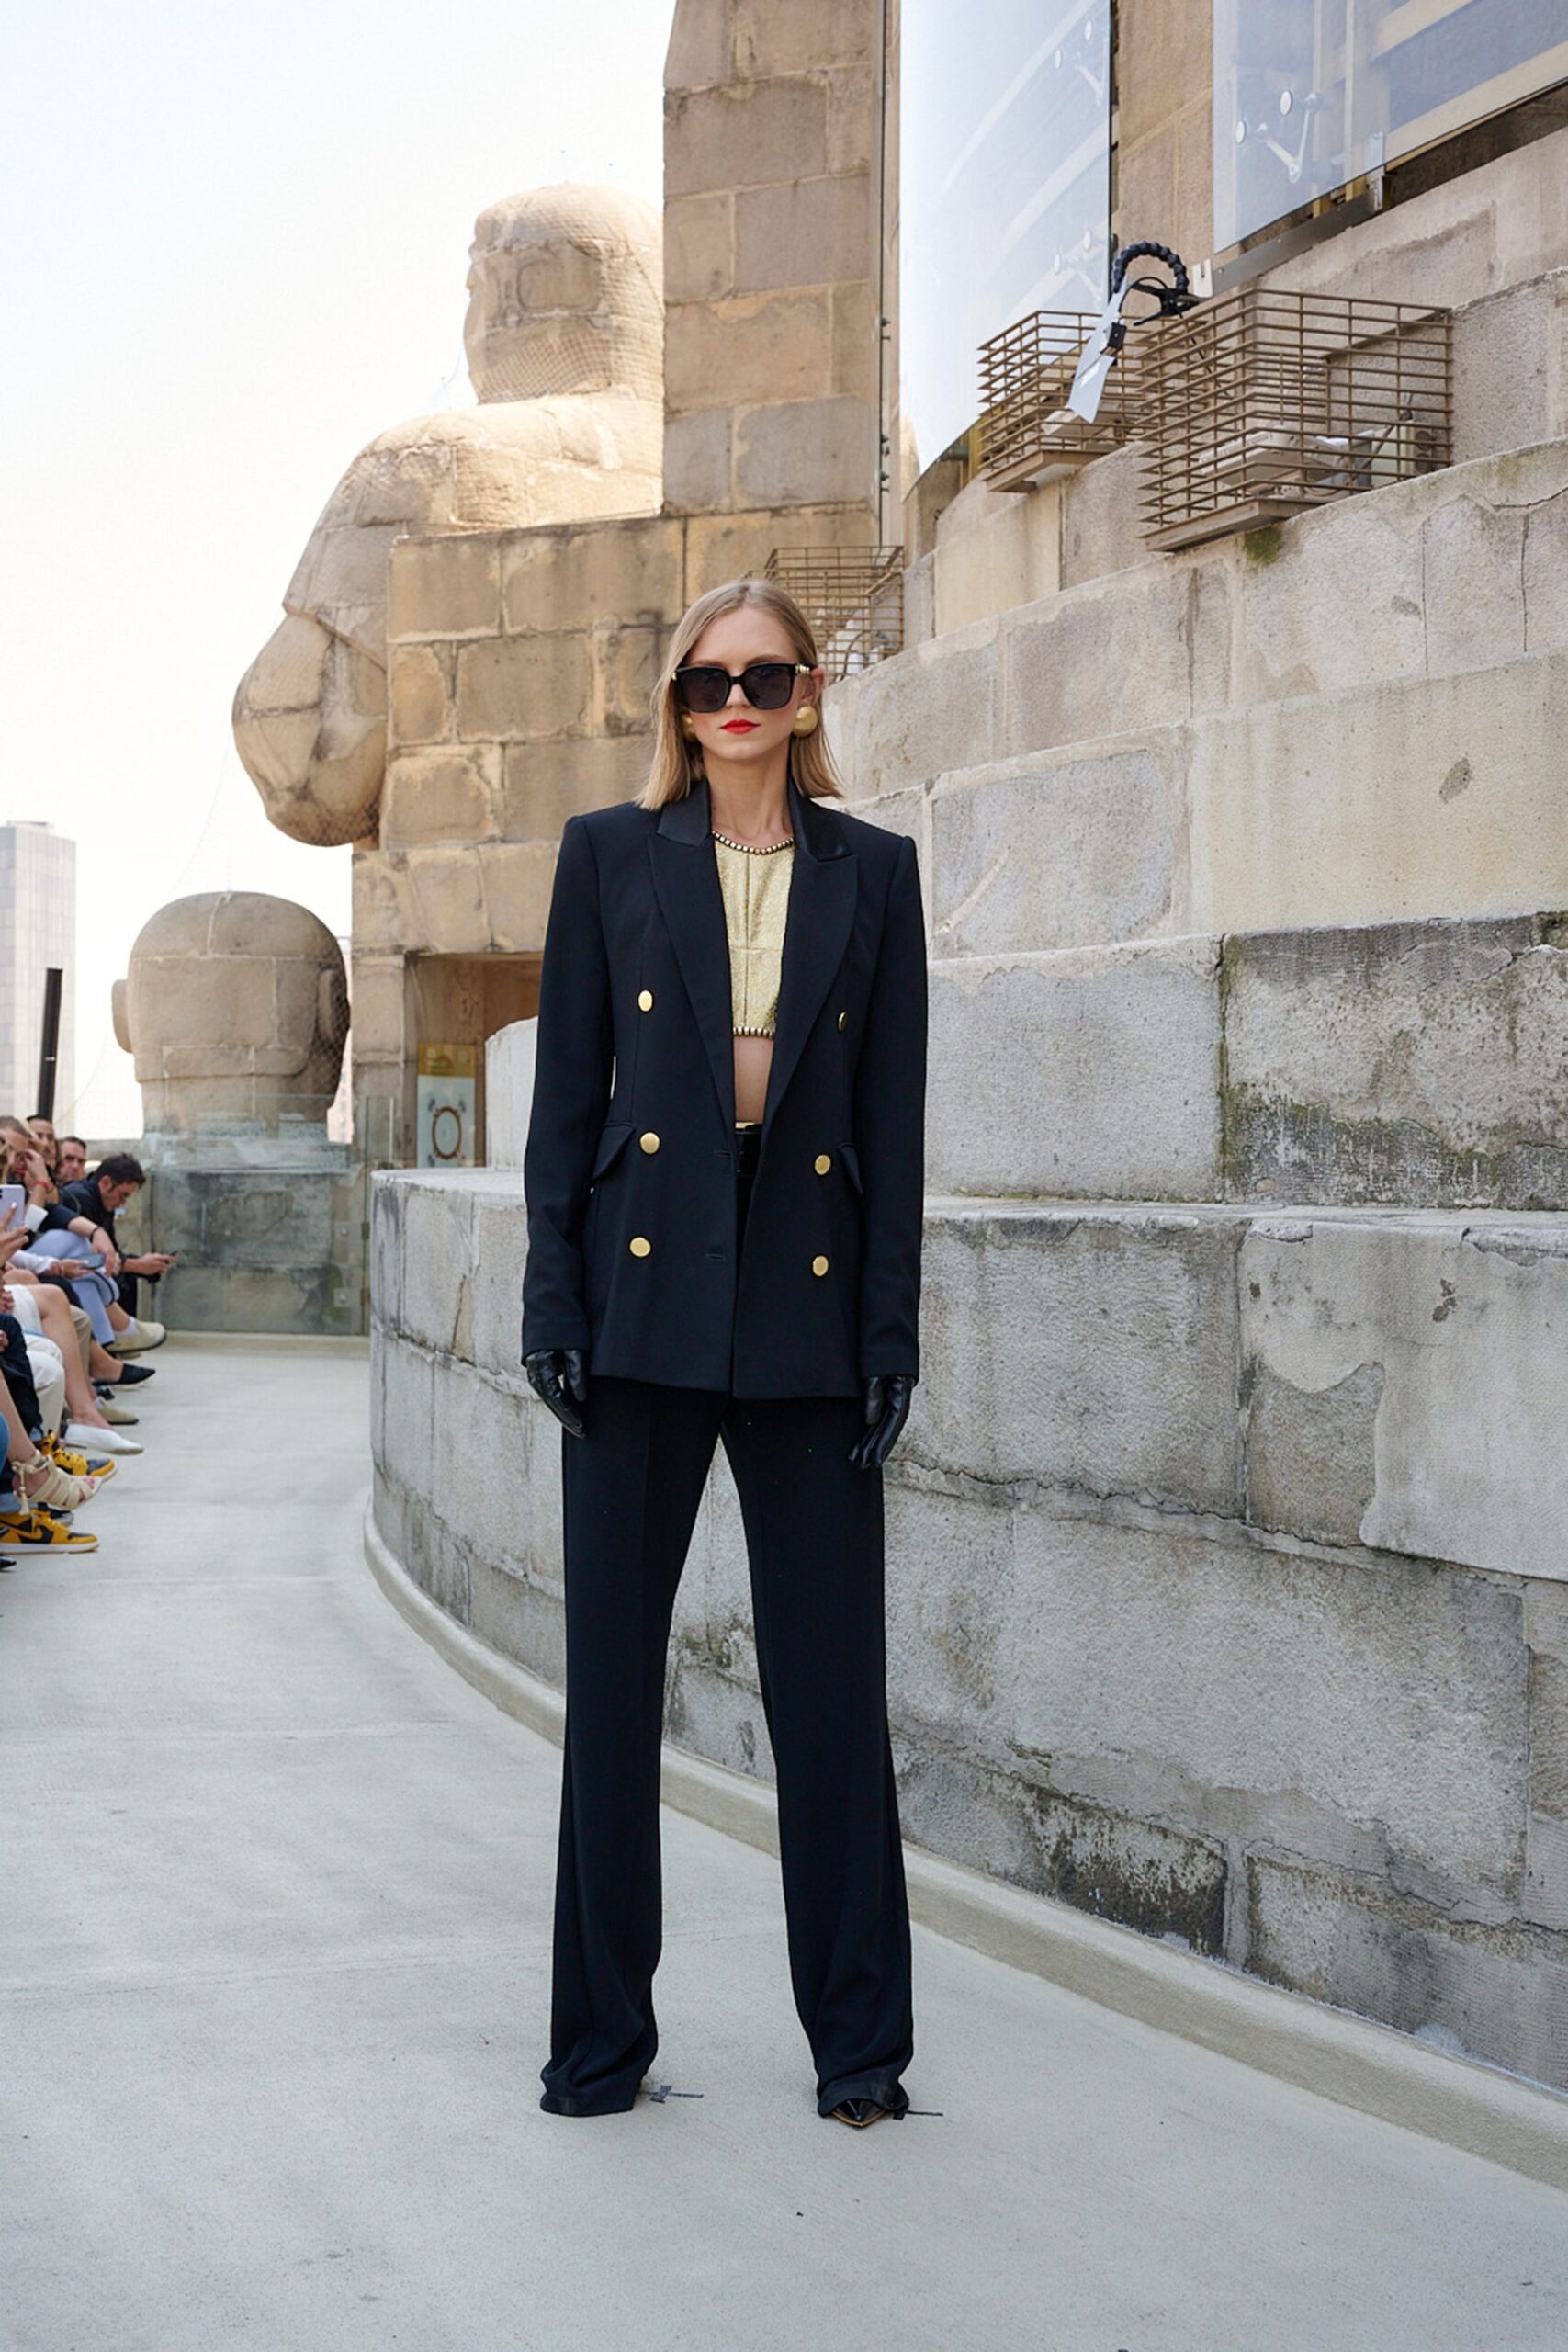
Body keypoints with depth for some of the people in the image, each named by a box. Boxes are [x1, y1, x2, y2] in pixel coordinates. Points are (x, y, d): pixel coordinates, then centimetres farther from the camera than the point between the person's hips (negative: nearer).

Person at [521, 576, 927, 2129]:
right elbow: (566, 1095, 5)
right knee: (612, 1673, 5)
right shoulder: (611, 854, 7)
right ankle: (602, 2033, 18)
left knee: (831, 1680, 3)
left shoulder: (871, 871, 8)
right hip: (644, 1299, 0)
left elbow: (893, 1115, 6)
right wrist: (553, 1300, -3)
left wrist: (890, 1331, 0)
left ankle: (859, 2041, 15)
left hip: (807, 1306, 0)